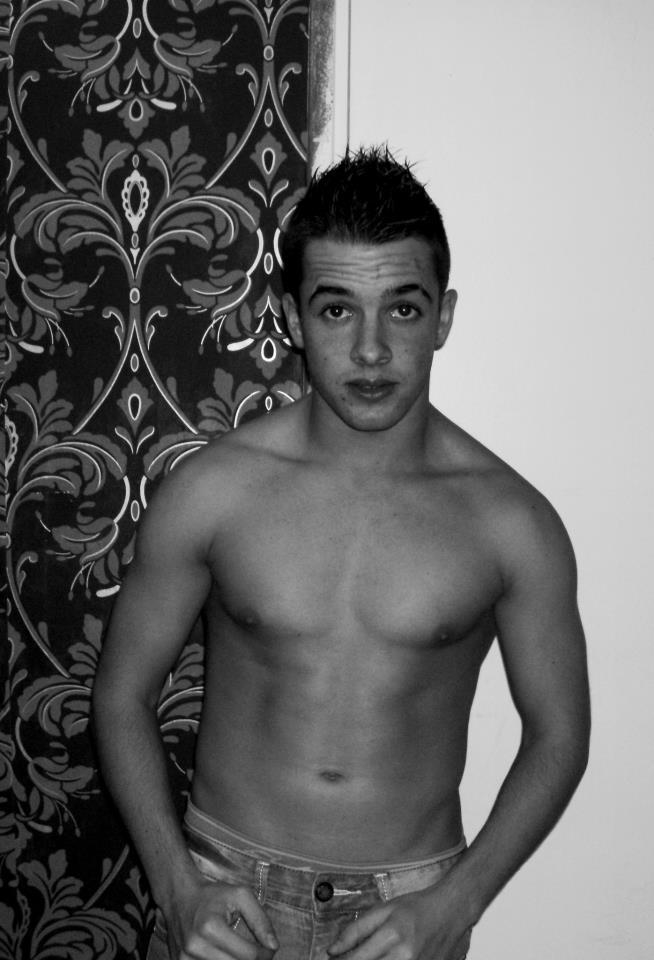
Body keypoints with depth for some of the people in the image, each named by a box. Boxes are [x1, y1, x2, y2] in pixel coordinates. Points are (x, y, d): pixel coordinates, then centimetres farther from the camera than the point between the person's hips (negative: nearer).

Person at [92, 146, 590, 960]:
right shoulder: (209, 492, -11)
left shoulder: (512, 521, -11)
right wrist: (177, 888, -9)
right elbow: (123, 694, -1)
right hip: (227, 892, 0)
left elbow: (557, 734, 0)